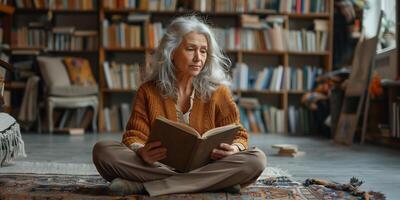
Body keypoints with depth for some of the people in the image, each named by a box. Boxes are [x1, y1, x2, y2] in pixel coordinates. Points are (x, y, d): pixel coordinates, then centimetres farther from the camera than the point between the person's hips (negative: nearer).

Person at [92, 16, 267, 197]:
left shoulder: (218, 91, 5)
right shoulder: (148, 92, 6)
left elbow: (239, 135, 5)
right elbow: (134, 137, 0)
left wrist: (235, 149, -20)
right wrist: (141, 153, -24)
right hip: (156, 166, 0)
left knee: (256, 159, -28)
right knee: (103, 150, -23)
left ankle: (143, 186, -29)